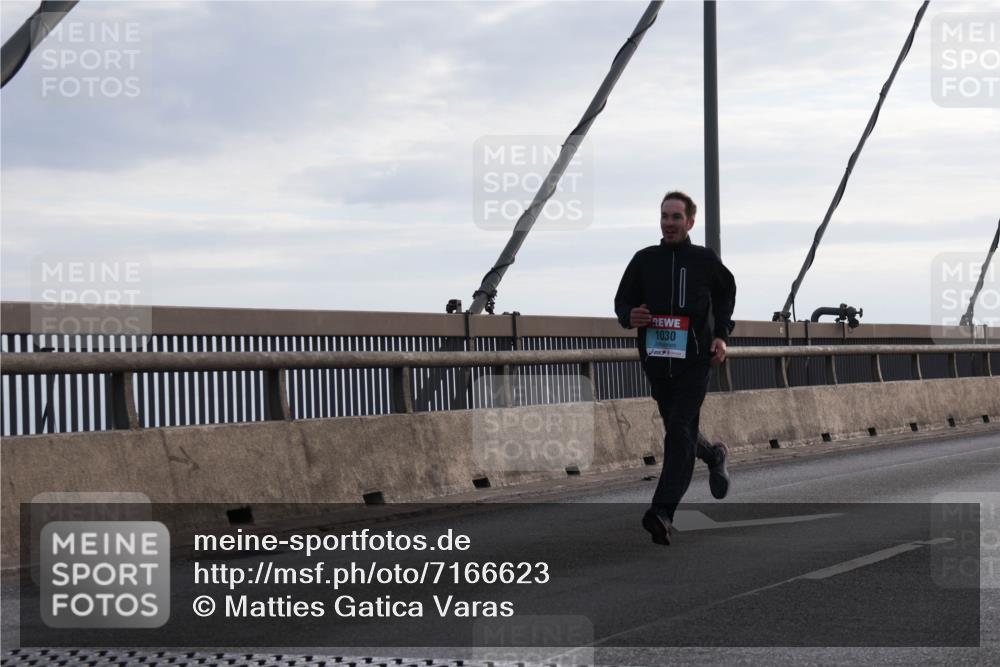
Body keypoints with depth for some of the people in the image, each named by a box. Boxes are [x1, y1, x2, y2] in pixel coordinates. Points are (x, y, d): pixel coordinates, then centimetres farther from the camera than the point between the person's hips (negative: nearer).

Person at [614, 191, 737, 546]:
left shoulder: (705, 259, -1)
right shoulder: (644, 259, 1)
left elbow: (726, 291, 17)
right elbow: (622, 300, 8)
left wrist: (721, 334, 5)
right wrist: (630, 316, -15)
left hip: (694, 361, -3)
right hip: (656, 362, 3)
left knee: (679, 432, -16)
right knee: (680, 433, 16)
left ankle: (662, 513, -21)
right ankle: (714, 455, 49)